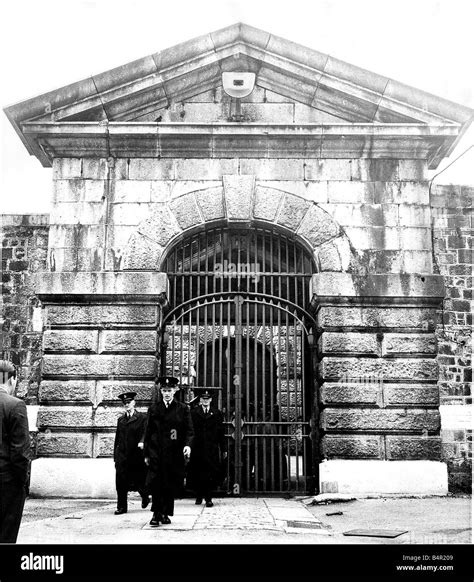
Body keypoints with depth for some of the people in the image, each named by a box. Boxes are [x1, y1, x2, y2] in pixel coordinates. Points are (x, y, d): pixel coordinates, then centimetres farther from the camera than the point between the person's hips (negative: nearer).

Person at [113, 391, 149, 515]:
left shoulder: (142, 417, 1)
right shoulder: (121, 420, 14)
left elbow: (145, 432, -11)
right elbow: (117, 438, 16)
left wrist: (142, 442, -30)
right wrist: (115, 454, 12)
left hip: (136, 454, -3)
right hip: (122, 455, 3)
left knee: (139, 480, 7)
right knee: (121, 482, -4)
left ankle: (145, 497, 36)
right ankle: (121, 507, 2)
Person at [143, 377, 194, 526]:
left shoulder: (183, 409, 5)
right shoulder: (154, 408, 8)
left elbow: (189, 431, 3)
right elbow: (148, 431, 10)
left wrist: (188, 445, -17)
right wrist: (147, 454, 6)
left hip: (175, 453, 0)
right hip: (156, 452, 0)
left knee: (171, 485, 3)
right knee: (155, 483, -8)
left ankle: (166, 513, 17)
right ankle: (156, 513, 1)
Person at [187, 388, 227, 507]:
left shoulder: (217, 413, 7)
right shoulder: (193, 412, 5)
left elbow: (221, 432, 7)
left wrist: (224, 449, 5)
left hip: (212, 449, 0)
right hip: (197, 448, 0)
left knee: (211, 474, -3)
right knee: (197, 474, 5)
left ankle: (208, 498, 4)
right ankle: (199, 496, 22)